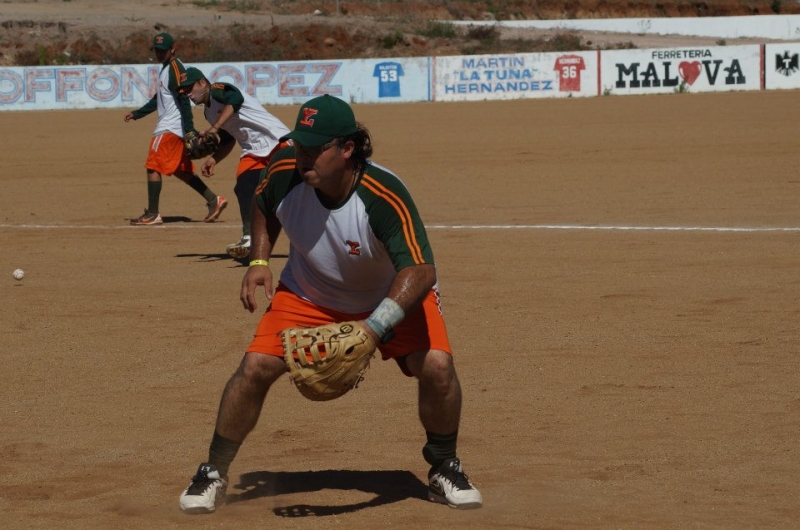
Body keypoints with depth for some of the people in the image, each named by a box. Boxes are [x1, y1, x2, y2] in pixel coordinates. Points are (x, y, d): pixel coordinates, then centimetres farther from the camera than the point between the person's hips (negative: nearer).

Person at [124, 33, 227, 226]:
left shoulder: (175, 68, -14)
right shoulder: (167, 68, 17)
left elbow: (183, 100, -21)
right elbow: (158, 99, 28)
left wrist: (189, 129, -26)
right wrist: (136, 114, 28)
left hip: (170, 128, -10)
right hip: (171, 128, 10)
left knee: (153, 167, -8)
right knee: (180, 170, 14)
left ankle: (152, 214, -7)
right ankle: (214, 200, 14)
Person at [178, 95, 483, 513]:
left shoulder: (384, 195, -37)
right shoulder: (285, 172, -24)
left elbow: (420, 271, -46)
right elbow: (263, 208, 3)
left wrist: (372, 329, -57)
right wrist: (259, 262, -10)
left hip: (391, 295, -2)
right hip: (308, 294, 3)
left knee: (436, 365, -23)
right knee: (255, 366, -14)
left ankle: (444, 470, 4)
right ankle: (213, 475, 6)